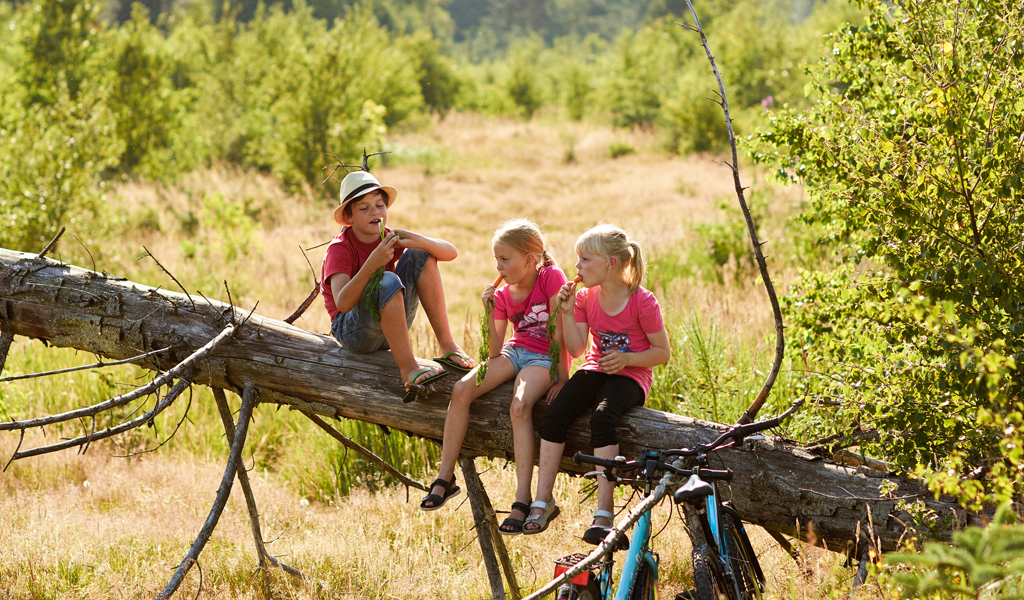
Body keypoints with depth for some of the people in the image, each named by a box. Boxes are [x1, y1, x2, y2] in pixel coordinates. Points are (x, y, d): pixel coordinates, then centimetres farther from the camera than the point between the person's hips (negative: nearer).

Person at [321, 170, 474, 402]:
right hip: (352, 330, -6)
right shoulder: (339, 249, -15)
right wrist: (372, 264, -42)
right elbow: (342, 303, -32)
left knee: (419, 255, -9)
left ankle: (447, 344, -14)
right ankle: (408, 368, -33)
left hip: (390, 327, 6)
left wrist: (419, 241, -26)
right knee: (386, 282, -33)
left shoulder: (390, 237, 1)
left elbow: (451, 253, -5)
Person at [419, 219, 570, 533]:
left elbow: (560, 332, -14)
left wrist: (562, 377, -16)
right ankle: (445, 478, -9)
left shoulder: (551, 277, -14)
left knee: (519, 406, -34)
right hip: (514, 351, 6)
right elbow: (494, 351, -2)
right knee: (461, 390, -17)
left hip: (545, 358, -6)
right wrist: (488, 313, -14)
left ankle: (522, 500, -33)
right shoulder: (502, 295, 3)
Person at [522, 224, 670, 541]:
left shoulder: (643, 302, -12)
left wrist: (627, 359, -21)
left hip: (630, 376, -5)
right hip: (595, 369, 5)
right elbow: (576, 348, 1)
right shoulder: (585, 297, 4)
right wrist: (567, 312, -11)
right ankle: (542, 501, -16)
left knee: (602, 417, -34)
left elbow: (663, 353, -6)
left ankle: (604, 512, -33)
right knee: (555, 414, -22)